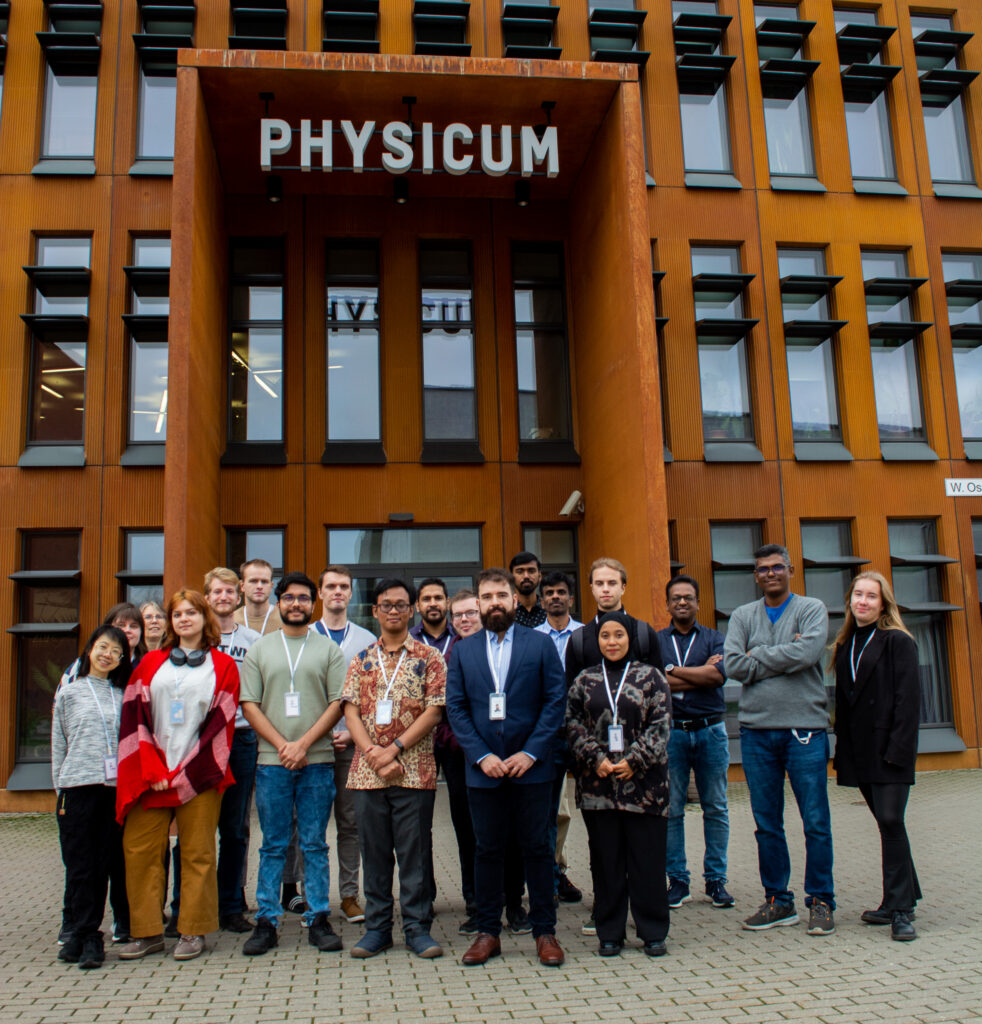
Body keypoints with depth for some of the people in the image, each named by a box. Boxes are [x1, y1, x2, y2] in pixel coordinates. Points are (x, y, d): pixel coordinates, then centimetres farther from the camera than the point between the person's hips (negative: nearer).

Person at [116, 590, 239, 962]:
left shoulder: (223, 666, 4)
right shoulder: (151, 662, 11)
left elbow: (221, 722, -2)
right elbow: (135, 715, 4)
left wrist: (187, 772, -9)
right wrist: (151, 768, -7)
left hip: (198, 775, -2)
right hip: (151, 774, 3)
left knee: (197, 853, 2)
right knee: (138, 849, 3)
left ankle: (193, 932, 13)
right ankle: (148, 931, 15)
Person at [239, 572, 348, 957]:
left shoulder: (328, 649, 7)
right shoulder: (259, 650, 10)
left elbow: (337, 703, 1)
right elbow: (249, 705, 4)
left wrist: (303, 744, -9)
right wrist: (282, 745, -8)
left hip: (317, 761, 0)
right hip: (271, 762, 1)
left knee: (314, 845, 5)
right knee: (273, 846, 6)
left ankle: (318, 919, 13)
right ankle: (266, 921, 14)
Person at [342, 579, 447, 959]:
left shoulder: (428, 657, 2)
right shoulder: (362, 660, 11)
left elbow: (433, 711, -5)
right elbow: (351, 711, 4)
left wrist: (395, 749, -13)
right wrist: (373, 753, -10)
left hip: (414, 771, -3)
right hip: (367, 772, 3)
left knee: (415, 851, 3)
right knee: (374, 851, 10)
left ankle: (417, 927, 15)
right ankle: (377, 927, 21)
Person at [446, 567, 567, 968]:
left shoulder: (540, 644, 2)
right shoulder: (462, 651, 7)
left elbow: (556, 701, -2)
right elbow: (456, 708, 3)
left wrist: (531, 752, -10)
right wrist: (481, 756, -8)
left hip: (531, 766, -1)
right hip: (483, 769, 1)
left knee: (538, 848, 6)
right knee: (487, 850, 8)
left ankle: (545, 932, 18)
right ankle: (488, 932, 21)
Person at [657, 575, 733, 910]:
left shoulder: (714, 638, 7)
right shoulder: (655, 640, 7)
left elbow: (719, 675, -11)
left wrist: (672, 670, -9)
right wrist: (701, 674, -10)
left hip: (710, 731, 1)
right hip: (671, 732, -1)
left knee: (716, 808, 6)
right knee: (671, 810, 2)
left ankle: (716, 880, 17)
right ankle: (677, 880, 13)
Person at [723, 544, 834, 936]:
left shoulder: (812, 609, 3)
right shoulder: (743, 616, 11)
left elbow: (807, 653, -16)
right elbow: (732, 665, -3)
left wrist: (758, 656, -7)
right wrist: (785, 657, -7)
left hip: (805, 727, -3)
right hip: (756, 729, 3)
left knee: (816, 822, 1)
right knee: (766, 824, 10)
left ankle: (821, 902, 15)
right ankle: (778, 901, 22)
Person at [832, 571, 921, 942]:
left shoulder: (898, 641, -5)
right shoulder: (845, 646, 13)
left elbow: (908, 699, -11)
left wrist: (898, 749, -18)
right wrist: (842, 751, 9)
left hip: (889, 749, -6)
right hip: (860, 753, 6)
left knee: (891, 822, -9)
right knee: (886, 824, 13)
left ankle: (900, 909, -1)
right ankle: (903, 897, 25)